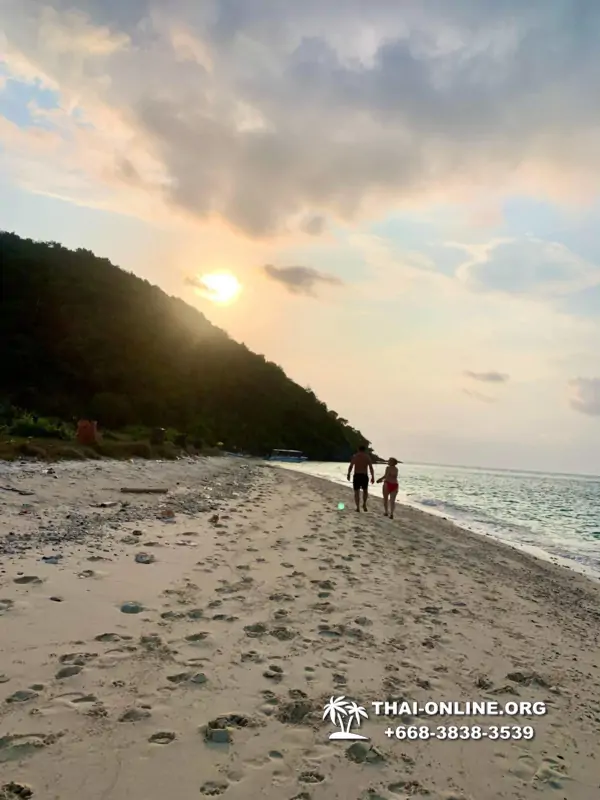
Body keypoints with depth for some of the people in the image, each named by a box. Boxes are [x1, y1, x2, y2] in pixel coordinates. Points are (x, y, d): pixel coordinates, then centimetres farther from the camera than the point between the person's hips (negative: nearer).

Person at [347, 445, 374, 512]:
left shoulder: (354, 456, 2)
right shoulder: (367, 457, 2)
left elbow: (350, 466, -1)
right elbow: (371, 468, -4)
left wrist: (349, 474, 12)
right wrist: (373, 477, -1)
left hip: (356, 476, 0)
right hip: (364, 476, 1)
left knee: (357, 492, 6)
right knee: (365, 490, 22)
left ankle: (358, 507, 0)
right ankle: (364, 504, 10)